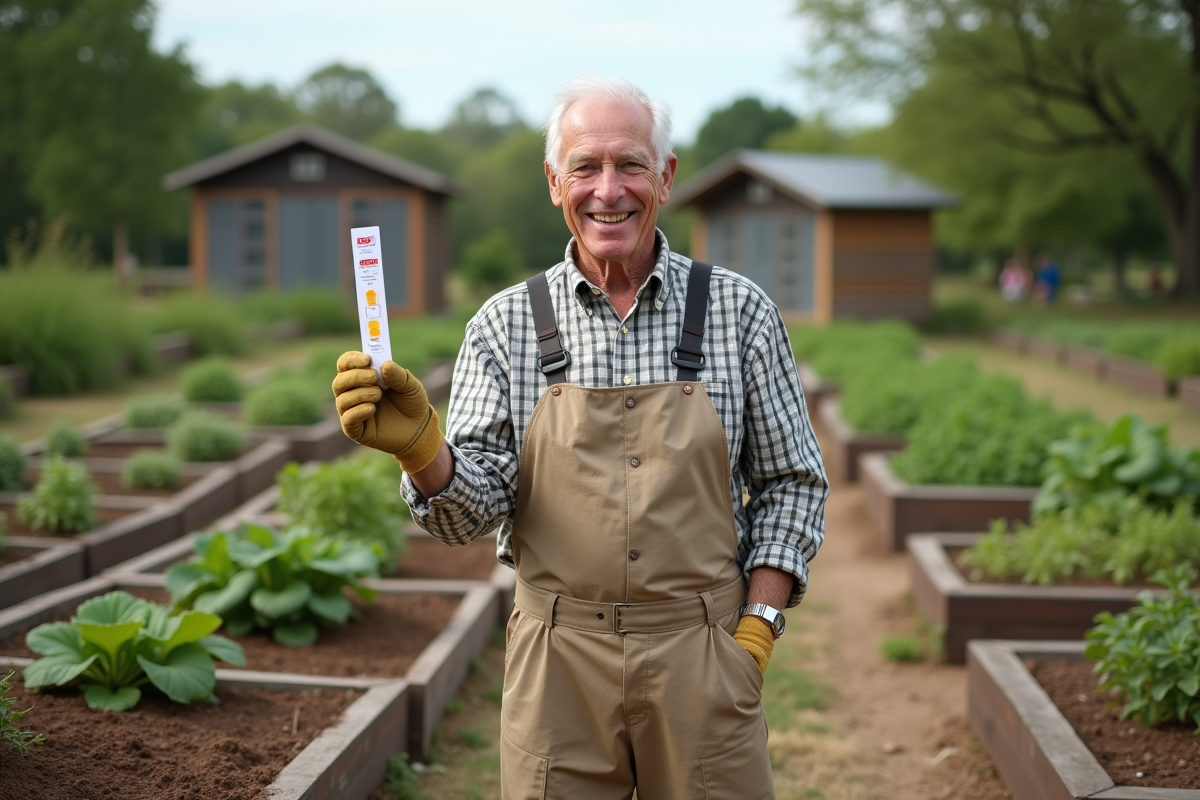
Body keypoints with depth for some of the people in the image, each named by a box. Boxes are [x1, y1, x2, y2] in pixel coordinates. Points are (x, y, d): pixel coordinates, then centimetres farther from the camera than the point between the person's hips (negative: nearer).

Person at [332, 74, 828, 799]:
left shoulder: (740, 311, 1)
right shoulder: (505, 325, 2)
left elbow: (791, 482, 6)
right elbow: (475, 512, -2)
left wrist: (757, 629, -3)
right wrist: (420, 446, -22)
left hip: (701, 658, 0)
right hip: (558, 664, 0)